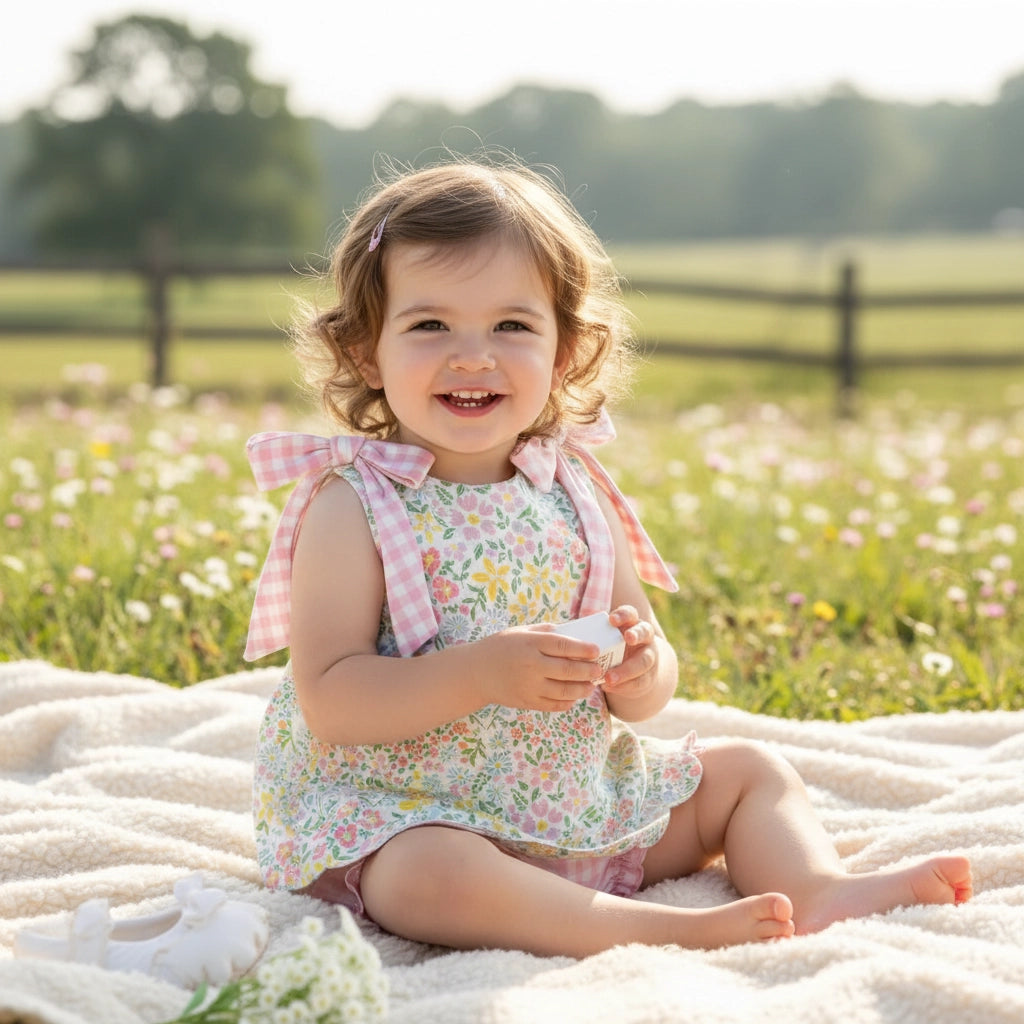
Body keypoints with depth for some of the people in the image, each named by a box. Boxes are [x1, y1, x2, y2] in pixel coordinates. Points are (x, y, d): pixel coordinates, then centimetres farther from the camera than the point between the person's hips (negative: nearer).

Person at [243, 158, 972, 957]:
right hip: (410, 819, -6)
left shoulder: (574, 492, 3)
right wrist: (482, 673, -31)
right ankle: (658, 930, -32)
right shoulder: (354, 504, -13)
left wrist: (644, 673, -17)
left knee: (749, 771, 11)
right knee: (431, 876, -38)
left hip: (583, 802, 7)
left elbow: (645, 692, 7)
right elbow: (327, 699, -20)